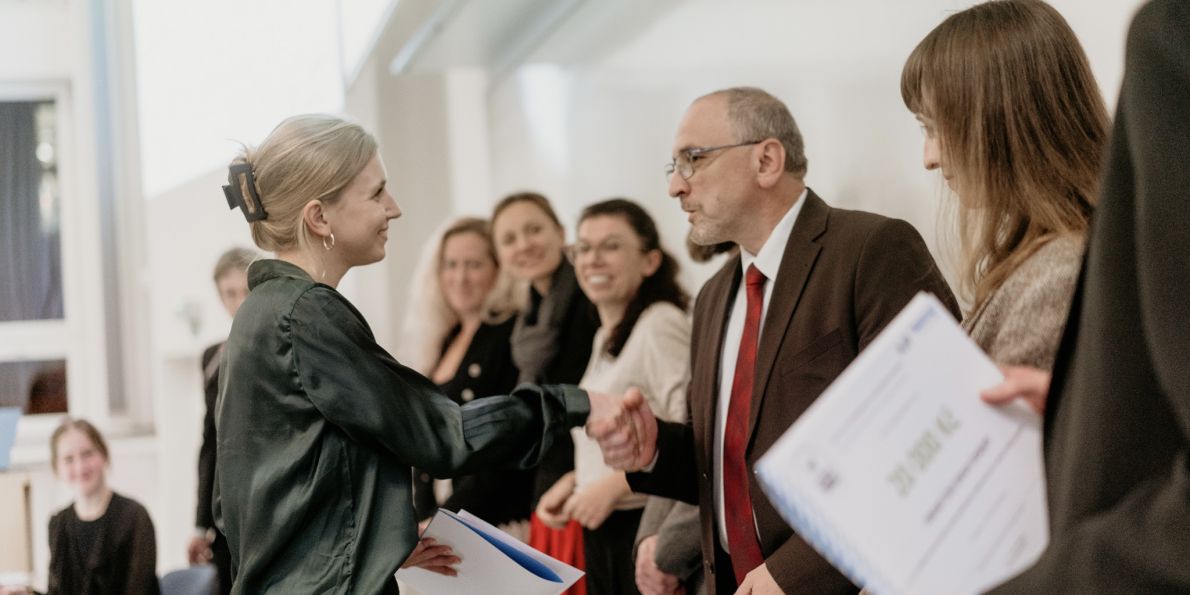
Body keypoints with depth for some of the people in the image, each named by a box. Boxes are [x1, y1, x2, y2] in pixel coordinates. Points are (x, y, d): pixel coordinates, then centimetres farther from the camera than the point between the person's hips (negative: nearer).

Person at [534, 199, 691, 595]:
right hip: (601, 532, 8)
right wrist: (574, 481, 7)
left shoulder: (659, 325, -13)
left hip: (644, 528, -8)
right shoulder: (607, 337, 15)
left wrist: (613, 485, -18)